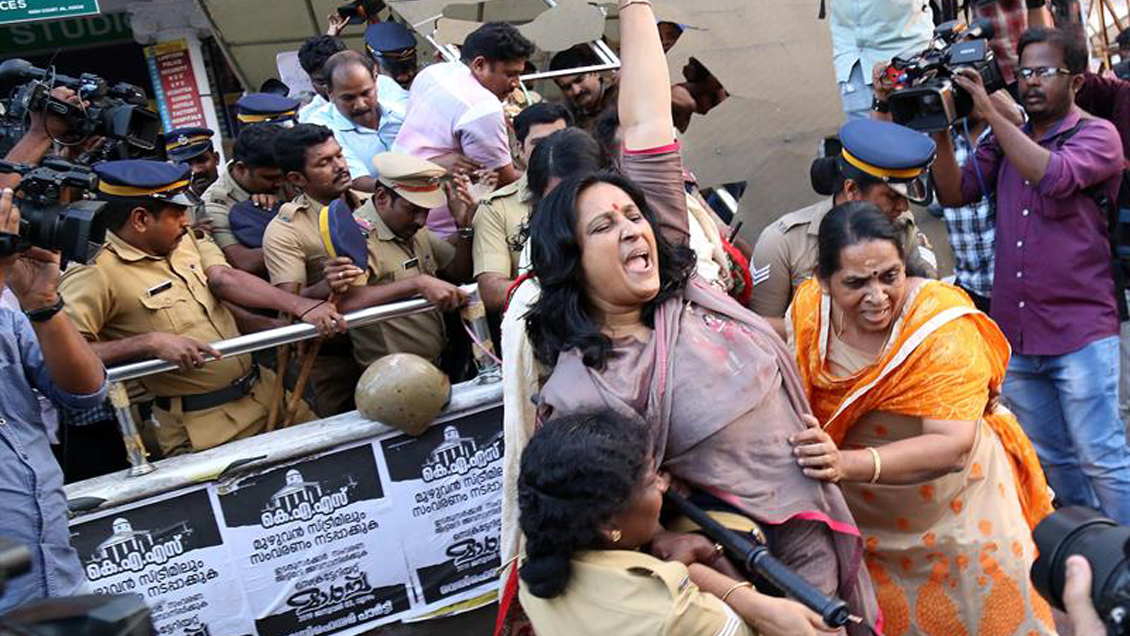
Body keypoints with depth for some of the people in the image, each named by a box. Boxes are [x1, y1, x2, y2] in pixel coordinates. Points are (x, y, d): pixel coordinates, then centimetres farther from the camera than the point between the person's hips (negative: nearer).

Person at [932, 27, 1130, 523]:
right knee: (1051, 458, 17)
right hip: (1017, 333, 6)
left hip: (1080, 332, -6)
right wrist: (942, 132, -8)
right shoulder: (1007, 140, 13)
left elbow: (1052, 176, -24)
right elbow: (954, 193, 5)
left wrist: (990, 113, -22)